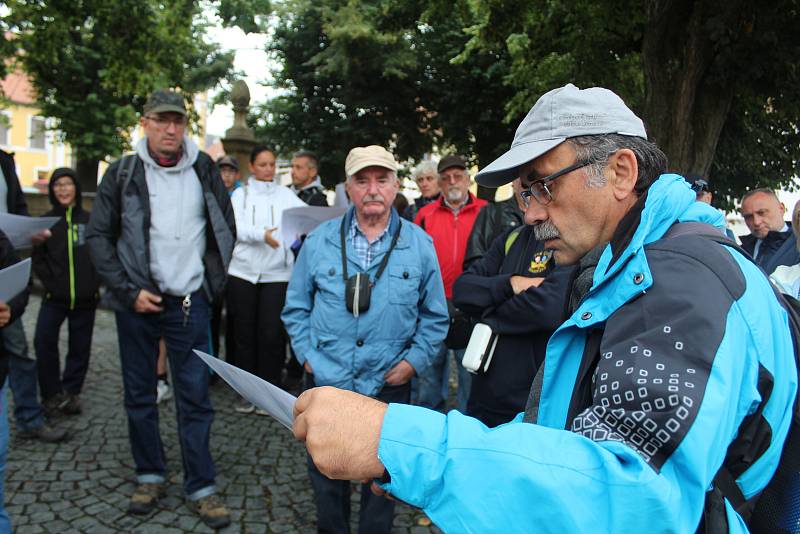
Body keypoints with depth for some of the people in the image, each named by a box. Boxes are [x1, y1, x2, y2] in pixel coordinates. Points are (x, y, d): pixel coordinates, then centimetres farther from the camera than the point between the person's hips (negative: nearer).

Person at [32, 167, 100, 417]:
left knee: (80, 347, 8)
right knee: (44, 341, -11)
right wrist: (51, 284, -5)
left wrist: (95, 284, -4)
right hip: (55, 297, 0)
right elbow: (37, 259, 5)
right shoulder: (46, 221, 3)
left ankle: (71, 392, 24)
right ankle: (52, 393, 5)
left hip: (85, 298, 0)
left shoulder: (90, 220, -1)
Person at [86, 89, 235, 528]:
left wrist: (212, 278, 4)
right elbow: (98, 235, 0)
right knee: (139, 394, 10)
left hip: (189, 301, 0)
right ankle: (150, 476, 27)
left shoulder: (204, 170, 4)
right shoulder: (123, 173, -1)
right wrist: (128, 291, -8)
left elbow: (225, 227, 12)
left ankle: (200, 487, 12)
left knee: (195, 396, 2)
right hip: (138, 301, 0)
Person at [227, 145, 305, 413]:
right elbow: (237, 228, -6)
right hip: (243, 272, 1)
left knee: (272, 334, -3)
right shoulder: (241, 194, 9)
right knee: (244, 333, 6)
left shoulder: (285, 194, 9)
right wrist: (262, 235, -24)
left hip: (277, 273, -1)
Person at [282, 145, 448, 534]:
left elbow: (435, 316, 4)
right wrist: (307, 354, -1)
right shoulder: (320, 240, -3)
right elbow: (296, 307, 6)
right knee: (326, 472, 16)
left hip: (389, 383, 0)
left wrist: (414, 360, -4)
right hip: (326, 379, 1)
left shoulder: (419, 244, -4)